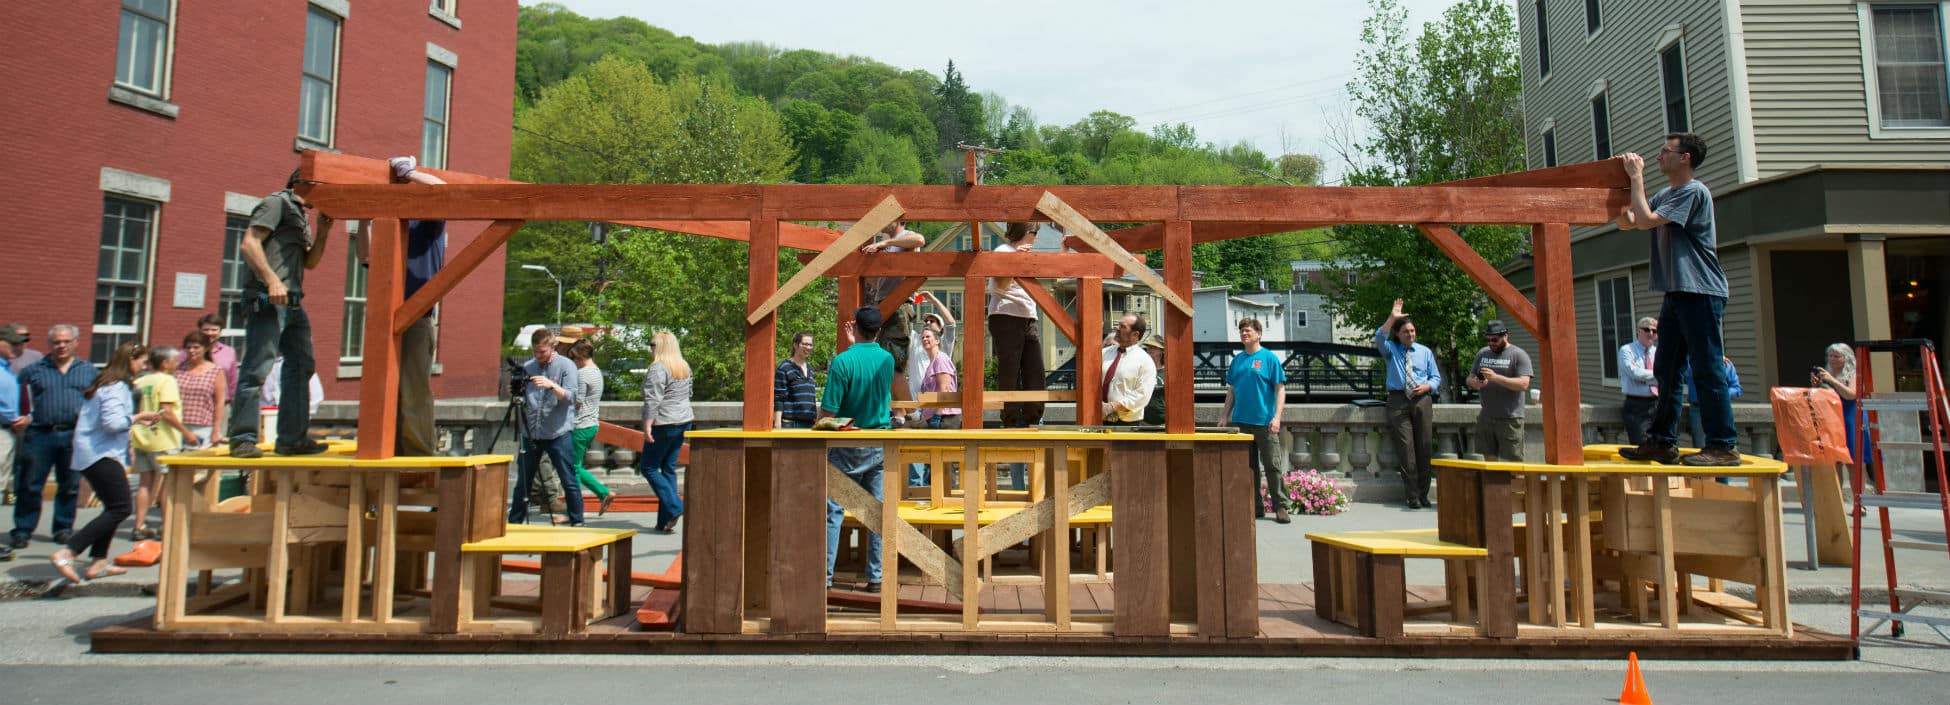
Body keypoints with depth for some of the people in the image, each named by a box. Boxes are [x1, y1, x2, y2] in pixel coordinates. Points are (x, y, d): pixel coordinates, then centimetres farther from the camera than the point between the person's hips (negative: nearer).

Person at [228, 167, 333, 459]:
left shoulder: (300, 216, 22)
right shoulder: (277, 202, -3)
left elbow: (310, 262, 22)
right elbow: (249, 244, -14)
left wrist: (323, 230, 10)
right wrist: (272, 280, -24)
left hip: (292, 303, 10)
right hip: (267, 301, -10)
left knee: (301, 366, 10)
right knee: (257, 368, -10)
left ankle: (293, 438, 14)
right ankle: (243, 438, -6)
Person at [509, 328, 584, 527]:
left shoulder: (566, 366, -2)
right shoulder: (527, 367, 11)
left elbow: (571, 397, -12)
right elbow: (522, 399, 15)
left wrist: (552, 385, -28)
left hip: (559, 434, -4)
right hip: (530, 433, 5)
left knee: (569, 481, -1)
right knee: (522, 482, 12)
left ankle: (577, 523, 7)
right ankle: (513, 522, 23)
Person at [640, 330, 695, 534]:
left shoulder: (658, 368, -13)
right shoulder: (684, 367, 13)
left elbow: (653, 401, -19)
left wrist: (647, 426, -19)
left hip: (664, 424, -8)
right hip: (684, 421, 8)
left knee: (649, 467, 3)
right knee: (669, 468, 11)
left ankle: (674, 507, -9)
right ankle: (665, 521, 12)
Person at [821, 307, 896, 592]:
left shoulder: (843, 361, -13)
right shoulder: (888, 360, 3)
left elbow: (828, 411, -13)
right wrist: (854, 345, 24)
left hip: (849, 449, -5)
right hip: (881, 447, 5)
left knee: (833, 511, 2)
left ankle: (825, 577, 3)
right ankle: (876, 577, 11)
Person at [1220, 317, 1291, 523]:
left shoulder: (1269, 358, -2)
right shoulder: (1237, 359, 13)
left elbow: (1280, 389, -5)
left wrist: (1276, 417, -14)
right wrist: (1225, 417, 13)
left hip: (1264, 421, -5)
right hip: (1241, 421, 5)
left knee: (1273, 465, -3)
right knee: (1248, 466, 9)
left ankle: (1280, 507, 5)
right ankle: (1255, 507, 18)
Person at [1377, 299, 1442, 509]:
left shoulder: (1425, 352, 16)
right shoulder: (1390, 350, 10)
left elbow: (1436, 377, 16)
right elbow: (1379, 338, -12)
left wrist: (1427, 386, -6)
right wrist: (1391, 318, -21)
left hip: (1422, 400, 2)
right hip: (1398, 400, -2)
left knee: (1424, 447, 1)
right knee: (1405, 448, -6)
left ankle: (1423, 494, 10)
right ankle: (1412, 495, -1)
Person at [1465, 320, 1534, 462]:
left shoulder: (1519, 355, -4)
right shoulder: (1482, 353, 12)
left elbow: (1523, 384, -14)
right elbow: (1469, 378, 14)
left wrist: (1496, 377, -24)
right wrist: (1473, 382, -10)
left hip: (1510, 418, -5)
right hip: (1486, 417, 5)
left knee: (1514, 461, -2)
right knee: (1489, 458, 10)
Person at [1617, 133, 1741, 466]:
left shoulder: (1694, 192, -10)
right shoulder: (1665, 195, 17)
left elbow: (1645, 221, -19)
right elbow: (1625, 222, 17)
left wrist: (1637, 177, -11)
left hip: (1700, 292, -9)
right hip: (1677, 293, 9)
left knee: (1707, 369, -8)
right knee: (1667, 370, 9)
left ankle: (1723, 446, -3)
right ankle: (1663, 442, 13)